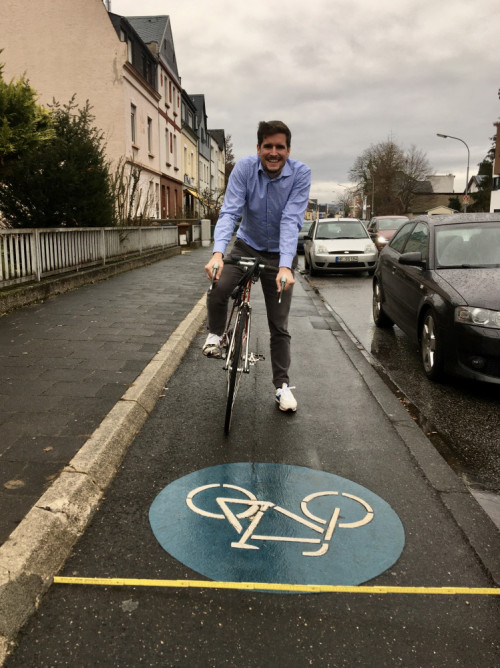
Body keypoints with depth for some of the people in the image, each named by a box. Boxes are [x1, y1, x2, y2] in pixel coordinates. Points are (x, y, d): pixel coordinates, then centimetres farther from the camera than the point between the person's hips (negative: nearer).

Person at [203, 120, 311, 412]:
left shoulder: (300, 173, -18)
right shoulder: (244, 168, -15)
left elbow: (291, 220, -27)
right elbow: (230, 212, -24)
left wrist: (285, 266, -39)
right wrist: (218, 253, -40)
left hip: (280, 253, -1)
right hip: (247, 245, 1)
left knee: (280, 325, 3)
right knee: (217, 289, -28)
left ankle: (282, 384, 19)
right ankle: (216, 334, 3)